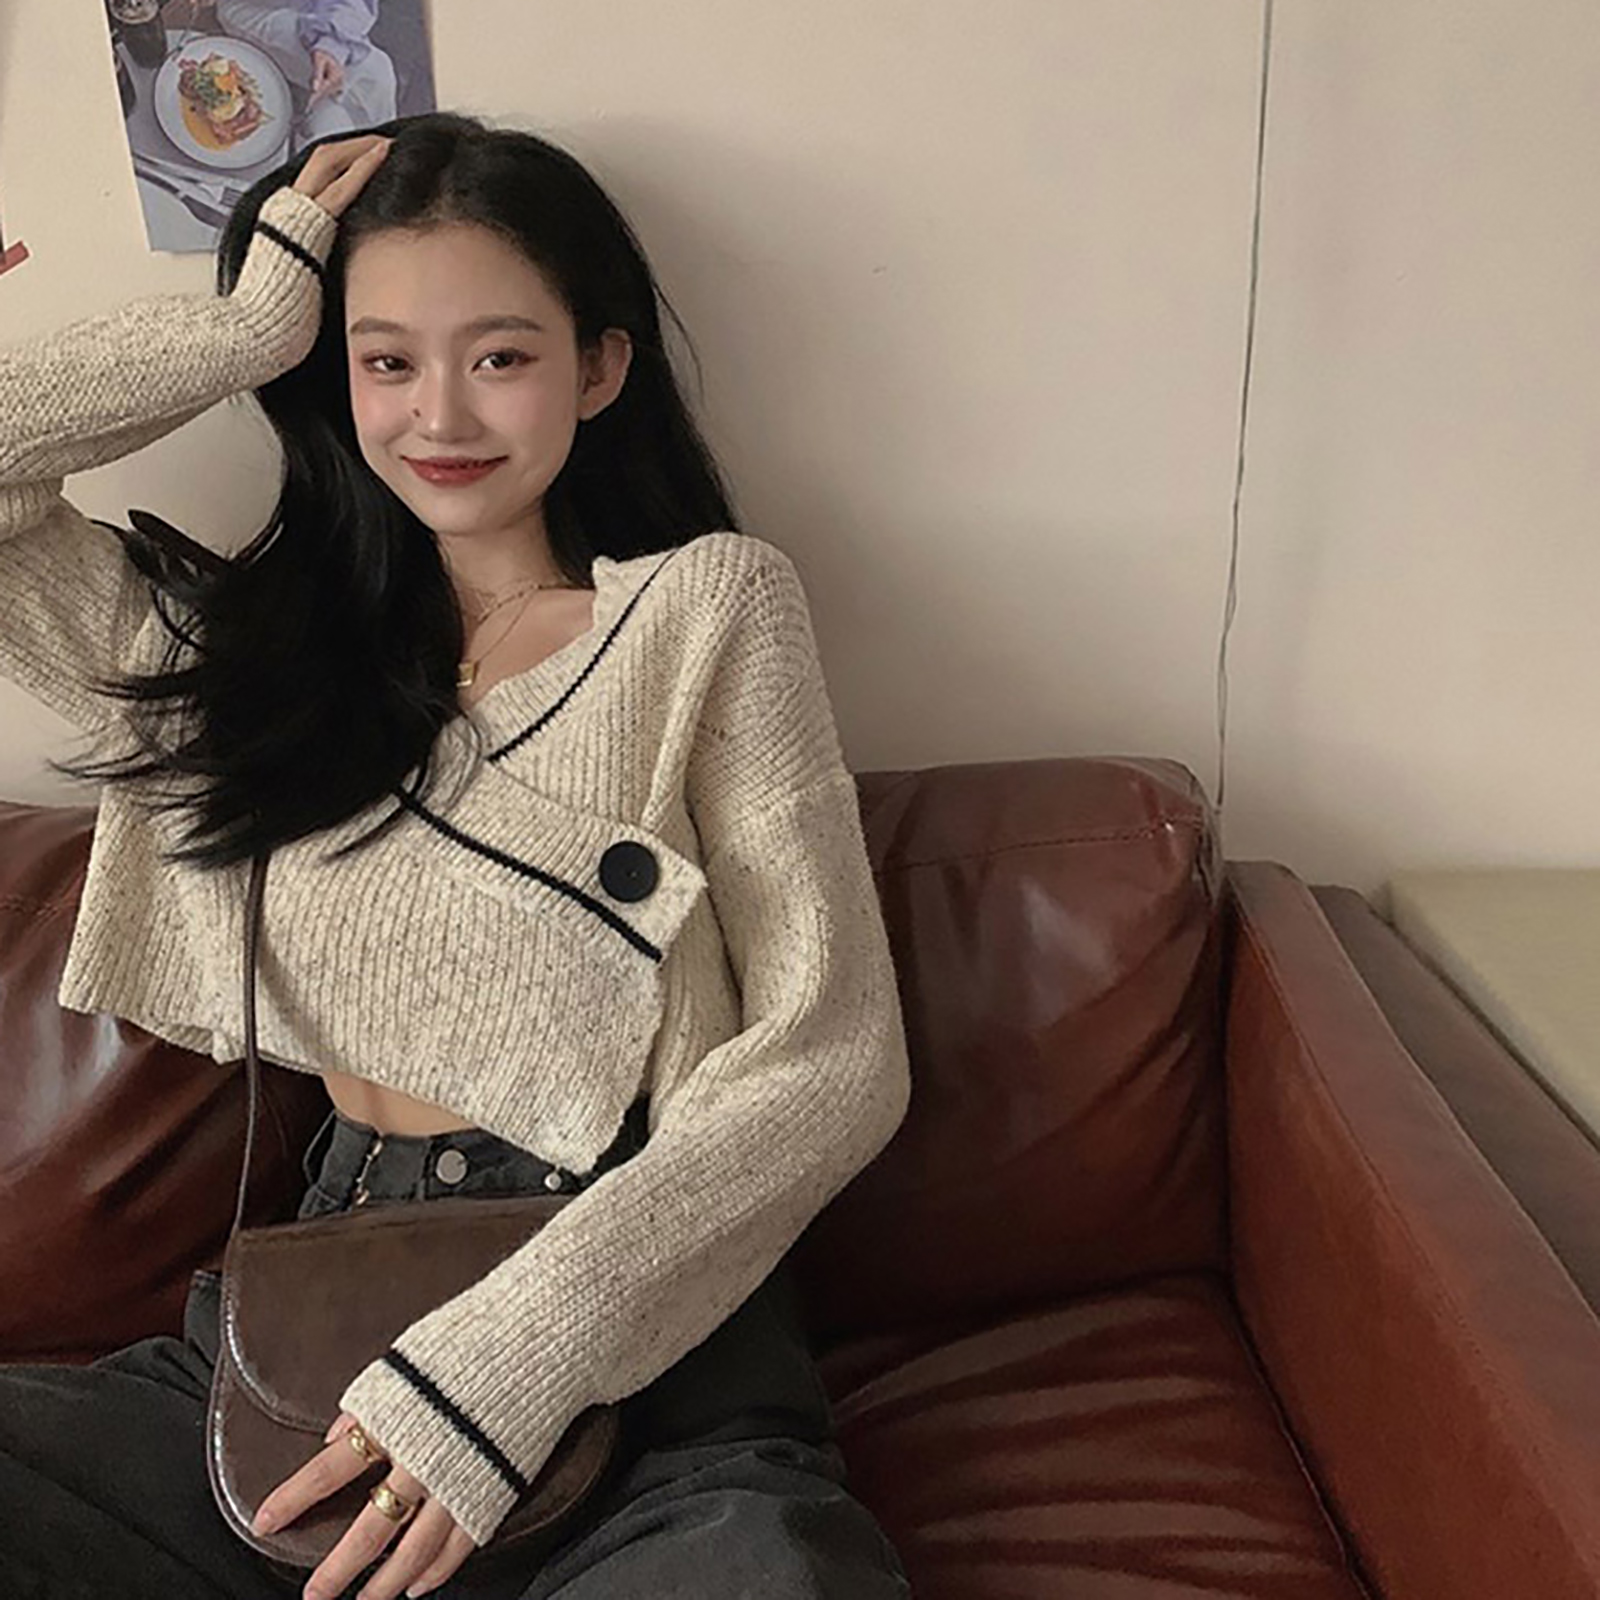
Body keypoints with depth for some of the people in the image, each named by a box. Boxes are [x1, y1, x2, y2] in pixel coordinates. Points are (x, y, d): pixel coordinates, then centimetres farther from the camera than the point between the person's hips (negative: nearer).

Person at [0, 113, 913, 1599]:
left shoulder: (710, 605, -1)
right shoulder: (263, 641, 12)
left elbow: (834, 1055, -8)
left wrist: (505, 1357, -17)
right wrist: (247, 320, 2)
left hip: (645, 1354, -3)